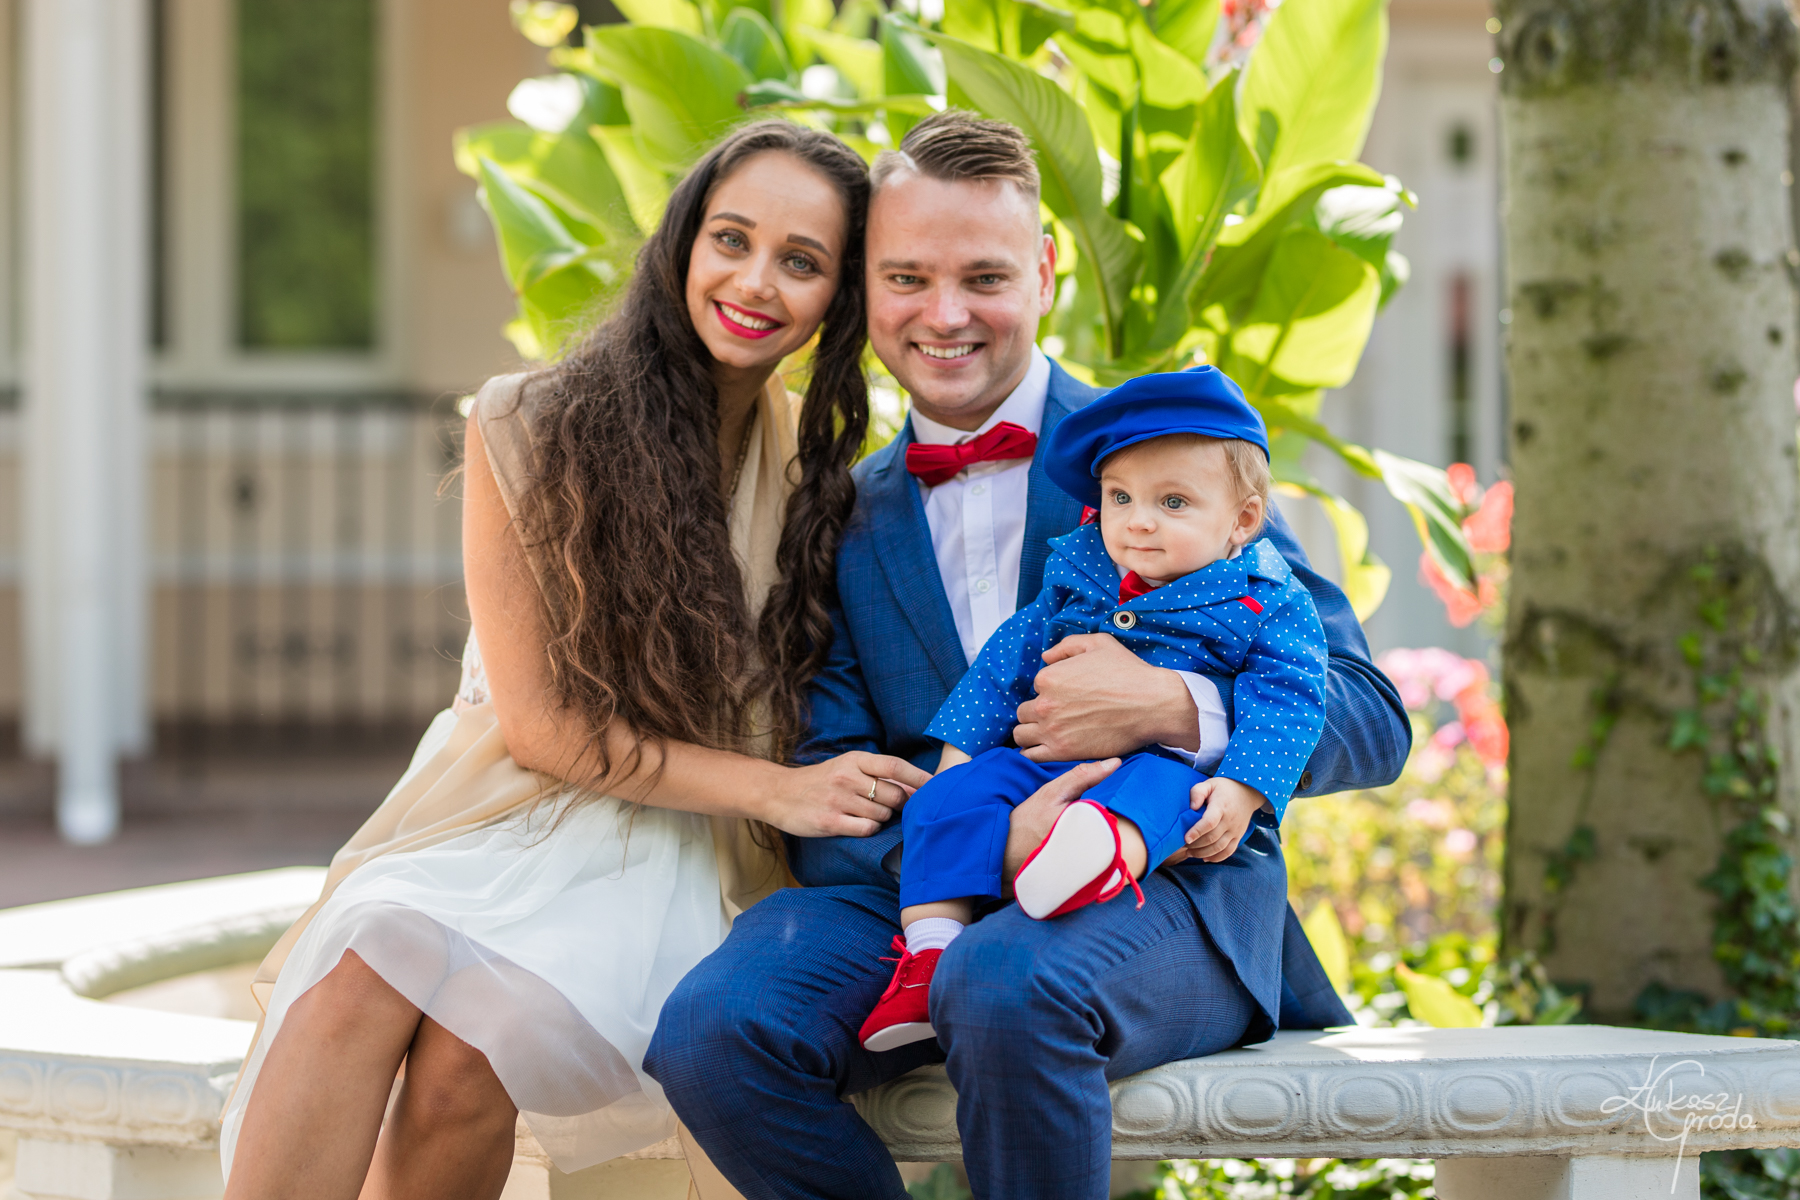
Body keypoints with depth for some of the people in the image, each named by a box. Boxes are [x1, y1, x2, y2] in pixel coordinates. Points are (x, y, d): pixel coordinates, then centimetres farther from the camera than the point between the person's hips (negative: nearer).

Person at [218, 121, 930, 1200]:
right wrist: (770, 788, -13)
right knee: (365, 966, -34)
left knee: (470, 1047, -30)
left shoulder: (822, 472, 4)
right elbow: (539, 719, -5)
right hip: (506, 816, 0)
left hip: (673, 856, 0)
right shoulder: (530, 427, -2)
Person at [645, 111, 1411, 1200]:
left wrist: (1175, 707, -17)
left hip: (1166, 896, -3)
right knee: (709, 1030, -27)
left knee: (1005, 984, -38)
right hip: (920, 899, 3)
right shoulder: (845, 524, 16)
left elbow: (1370, 722, 3)